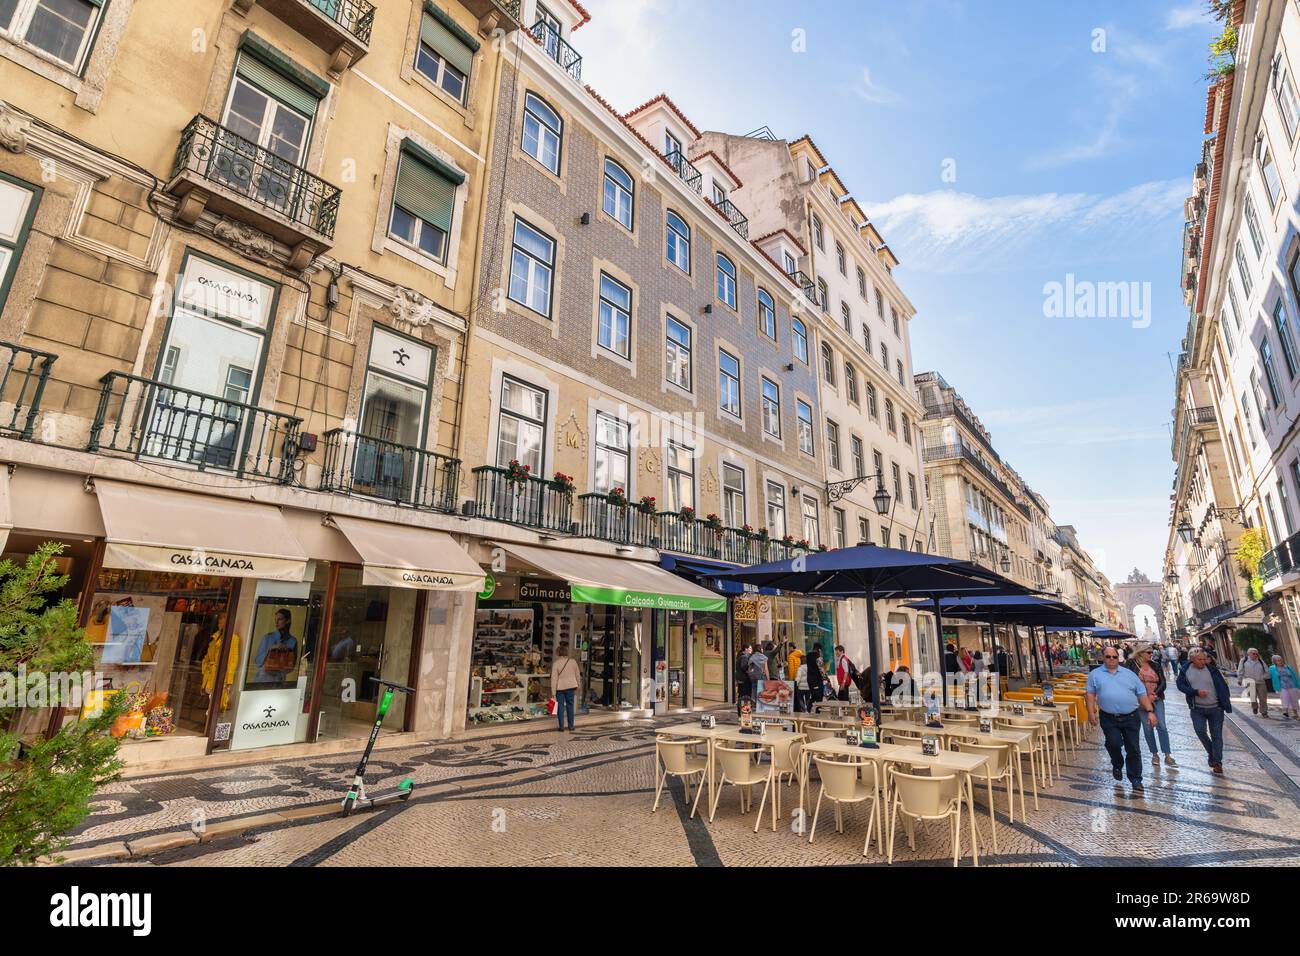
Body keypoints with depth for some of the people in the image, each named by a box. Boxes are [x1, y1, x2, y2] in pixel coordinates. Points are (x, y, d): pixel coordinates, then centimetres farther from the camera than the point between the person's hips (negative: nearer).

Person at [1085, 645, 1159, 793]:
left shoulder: (1129, 674, 8)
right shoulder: (1095, 674, 3)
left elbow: (1142, 694, 8)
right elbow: (1090, 694, 2)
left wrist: (1150, 711, -2)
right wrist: (1091, 712, -5)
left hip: (1130, 717, 2)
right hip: (1109, 718, -2)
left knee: (1133, 749, 5)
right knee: (1114, 744, -14)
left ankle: (1135, 780, 19)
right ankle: (1117, 765, 17)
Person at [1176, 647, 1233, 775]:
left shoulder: (1212, 668, -6)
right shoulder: (1186, 670, -3)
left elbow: (1222, 685, -1)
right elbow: (1180, 685, -2)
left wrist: (1226, 703, -5)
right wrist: (1196, 692, -16)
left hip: (1215, 708, 0)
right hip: (1197, 708, 0)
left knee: (1216, 735, 5)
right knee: (1200, 731, -8)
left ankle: (1217, 762, 14)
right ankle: (1211, 754, 18)